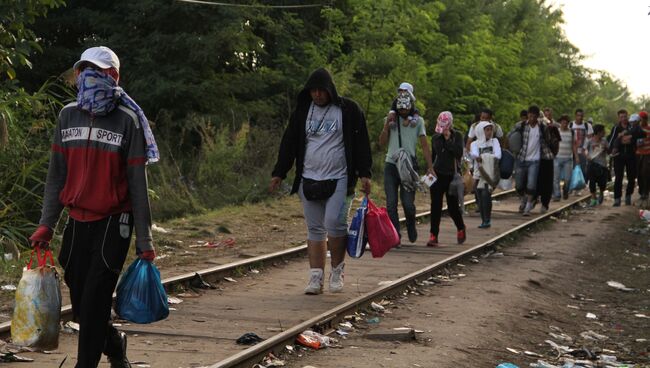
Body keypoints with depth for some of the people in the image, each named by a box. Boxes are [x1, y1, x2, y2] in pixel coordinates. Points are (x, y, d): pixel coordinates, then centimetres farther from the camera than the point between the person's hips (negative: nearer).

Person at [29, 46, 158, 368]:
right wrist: (46, 224, 4)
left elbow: (138, 183, -6)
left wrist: (144, 240, -6)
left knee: (94, 300, -8)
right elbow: (56, 174, 10)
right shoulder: (68, 115, 6)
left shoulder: (128, 120, -7)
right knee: (80, 303, 10)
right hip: (77, 221, 5)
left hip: (113, 223, -4)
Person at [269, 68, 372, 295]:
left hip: (339, 180, -4)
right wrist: (279, 173, 10)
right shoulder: (302, 111, 11)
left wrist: (364, 174, -6)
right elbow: (289, 143, 14)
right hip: (309, 180, 4)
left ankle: (337, 270, 4)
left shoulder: (348, 110, 1)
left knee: (334, 223, -16)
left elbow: (361, 143, 1)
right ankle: (316, 278, 6)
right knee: (315, 229, 4)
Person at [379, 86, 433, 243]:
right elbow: (382, 142, 4)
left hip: (409, 166, -2)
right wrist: (387, 124, -9)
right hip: (391, 165, 2)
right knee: (391, 204, -4)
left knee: (408, 204, -7)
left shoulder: (418, 121, 7)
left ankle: (411, 226, 22)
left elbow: (425, 145, 6)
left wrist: (430, 167, -1)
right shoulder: (391, 120, 10)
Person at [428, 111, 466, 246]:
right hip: (438, 175, 2)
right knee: (436, 206, -6)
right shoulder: (435, 138, 8)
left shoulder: (457, 136, -1)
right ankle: (433, 236, -5)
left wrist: (448, 139, -16)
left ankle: (461, 228, 31)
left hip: (452, 175, -2)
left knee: (452, 206, 3)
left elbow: (459, 154, -15)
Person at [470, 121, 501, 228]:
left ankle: (487, 220, -14)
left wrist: (494, 157, -27)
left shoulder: (494, 141, 13)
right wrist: (477, 157, -34)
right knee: (480, 196, 0)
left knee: (486, 194, -17)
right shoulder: (475, 144, 11)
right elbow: (473, 152, -11)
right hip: (479, 173, 2)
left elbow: (498, 153, -5)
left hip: (491, 173, -2)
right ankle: (484, 220, 10)